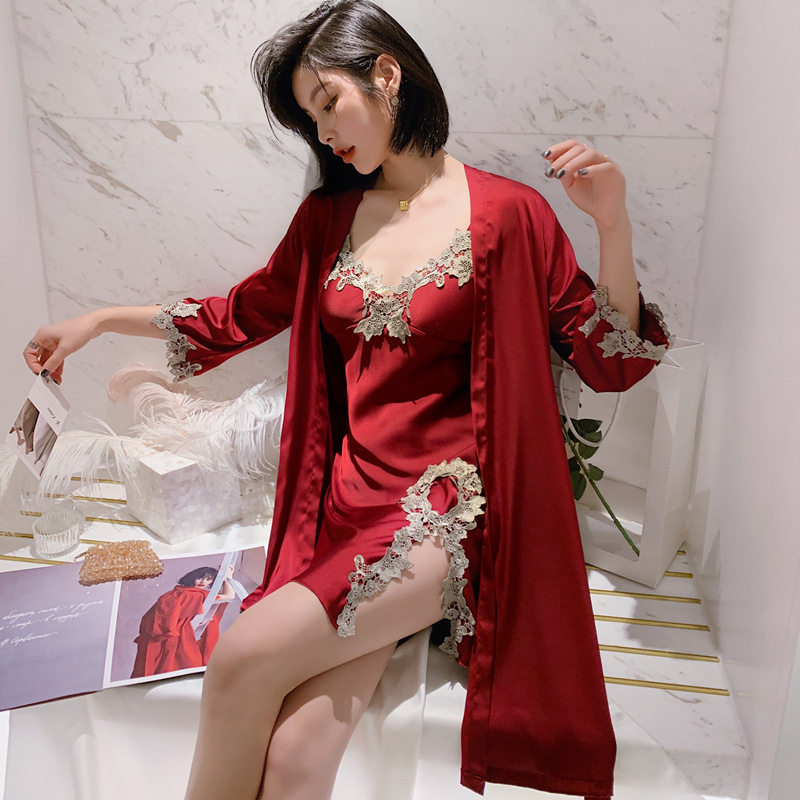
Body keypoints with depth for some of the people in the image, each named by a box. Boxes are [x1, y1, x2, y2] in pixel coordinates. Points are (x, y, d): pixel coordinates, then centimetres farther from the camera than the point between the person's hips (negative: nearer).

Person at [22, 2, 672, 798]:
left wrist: (613, 224, -14)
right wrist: (99, 320, 24)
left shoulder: (506, 212, -1)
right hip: (347, 500, 4)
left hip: (448, 509, -3)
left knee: (245, 656, -21)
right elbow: (243, 314, 24)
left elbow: (610, 361, 1)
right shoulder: (327, 218, 13)